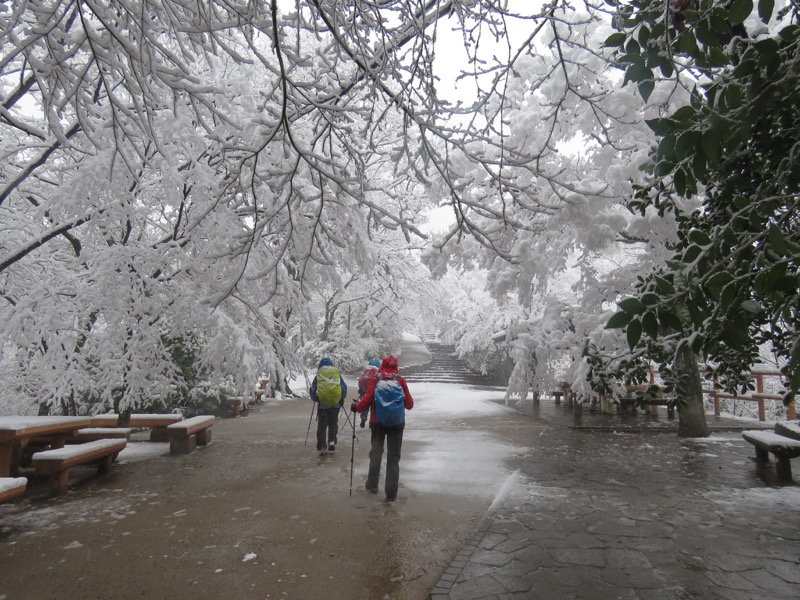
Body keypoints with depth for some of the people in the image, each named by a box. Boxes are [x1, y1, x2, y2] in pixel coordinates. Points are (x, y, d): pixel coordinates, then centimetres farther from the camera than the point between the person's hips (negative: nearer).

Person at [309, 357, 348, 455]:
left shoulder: (318, 376, 1)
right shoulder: (338, 374, 4)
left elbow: (312, 390, 4)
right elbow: (344, 388, 6)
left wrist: (315, 399, 18)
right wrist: (342, 400, 16)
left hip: (322, 405, -1)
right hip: (336, 404, 1)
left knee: (321, 426, 7)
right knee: (333, 423, 18)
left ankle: (321, 447, 2)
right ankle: (332, 441, 3)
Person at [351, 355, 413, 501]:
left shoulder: (375, 380, -6)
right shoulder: (400, 381, -4)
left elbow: (367, 400, -12)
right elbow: (409, 404, -2)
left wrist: (356, 407, 7)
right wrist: (404, 403, 20)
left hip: (378, 422, 0)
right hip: (397, 423, 0)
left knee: (376, 452, 20)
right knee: (393, 457, 8)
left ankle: (372, 484, 23)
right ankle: (391, 493, 7)